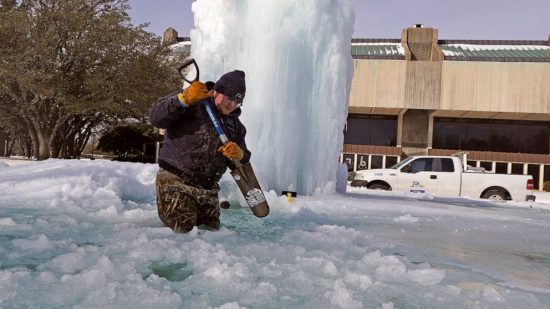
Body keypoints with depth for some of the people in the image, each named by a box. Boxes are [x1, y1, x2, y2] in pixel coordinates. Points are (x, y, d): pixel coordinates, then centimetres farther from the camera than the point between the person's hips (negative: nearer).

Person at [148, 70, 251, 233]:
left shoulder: (234, 124, 13)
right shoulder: (191, 105, -5)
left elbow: (241, 163, 12)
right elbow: (155, 118, -17)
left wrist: (239, 154, -14)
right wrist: (184, 99, -29)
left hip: (208, 189, 7)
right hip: (176, 182, -6)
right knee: (183, 230, -11)